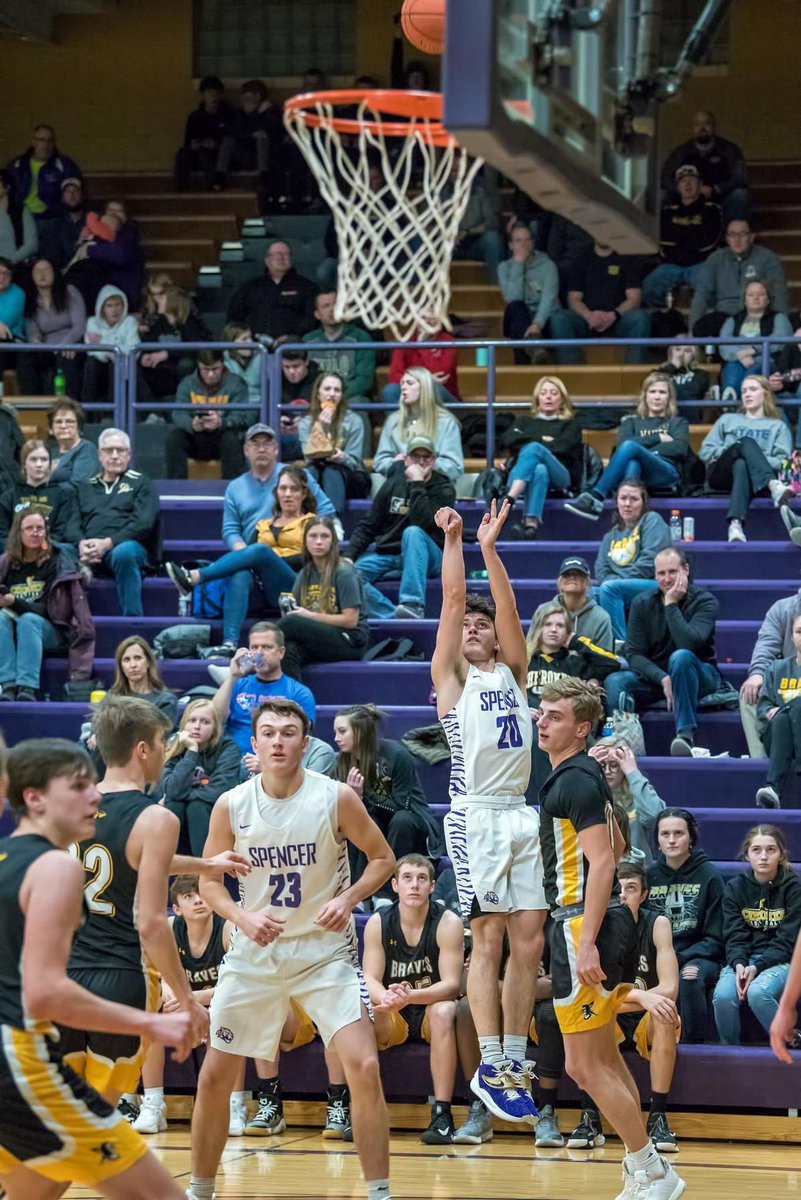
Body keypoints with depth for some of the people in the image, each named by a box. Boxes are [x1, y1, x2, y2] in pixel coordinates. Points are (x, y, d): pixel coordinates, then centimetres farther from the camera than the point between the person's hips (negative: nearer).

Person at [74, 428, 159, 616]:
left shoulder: (140, 483, 17)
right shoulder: (84, 486, 28)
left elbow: (143, 525, 1)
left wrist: (107, 543, -13)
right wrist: (81, 544, -9)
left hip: (130, 546, -2)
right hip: (89, 551, 2)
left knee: (124, 552, -40)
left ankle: (133, 620, -37)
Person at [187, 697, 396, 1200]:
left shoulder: (337, 798, -11)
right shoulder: (231, 806, -6)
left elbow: (383, 858, 0)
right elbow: (209, 880, 4)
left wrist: (348, 899, -17)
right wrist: (242, 915, -15)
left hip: (326, 950, -2)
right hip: (255, 952, 2)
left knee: (364, 1067, -16)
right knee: (215, 1075, 4)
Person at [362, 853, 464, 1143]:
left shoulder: (448, 923, -12)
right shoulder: (378, 923, -4)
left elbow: (451, 983, -19)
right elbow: (370, 979, -10)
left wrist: (410, 996, -38)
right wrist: (386, 998, -36)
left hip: (431, 1009, -2)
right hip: (392, 1019, 2)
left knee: (443, 1012, -37)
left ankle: (442, 1114, -36)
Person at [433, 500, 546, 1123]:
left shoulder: (512, 672, 17)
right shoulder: (451, 676, 7)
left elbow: (507, 605, 4)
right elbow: (453, 600, -2)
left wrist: (490, 547, -4)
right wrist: (453, 539, -4)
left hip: (523, 816, 5)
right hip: (477, 815, -4)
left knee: (529, 942, 1)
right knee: (490, 938, -9)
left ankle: (516, 1061, 6)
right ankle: (491, 1066, -8)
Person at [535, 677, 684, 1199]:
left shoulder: (575, 780, -14)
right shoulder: (588, 776, 16)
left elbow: (603, 860, -20)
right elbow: (618, 844, 27)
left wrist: (587, 942, -25)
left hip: (584, 925, -10)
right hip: (606, 921, 10)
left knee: (584, 1066, -6)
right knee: (606, 1058, 17)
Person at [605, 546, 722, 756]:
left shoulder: (705, 601, -9)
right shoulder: (642, 603, 0)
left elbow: (688, 642, -27)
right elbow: (634, 654, -6)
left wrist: (671, 605, -21)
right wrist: (662, 678, -23)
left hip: (699, 677, -3)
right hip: (653, 676, 3)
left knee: (681, 657, -38)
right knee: (614, 682, -26)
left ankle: (685, 734, -39)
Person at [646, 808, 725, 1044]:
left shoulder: (709, 875, -1)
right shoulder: (650, 875, 8)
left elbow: (715, 938, -1)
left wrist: (680, 958, -15)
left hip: (699, 958, -2)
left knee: (689, 977, -37)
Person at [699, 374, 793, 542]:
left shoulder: (778, 426, 24)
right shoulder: (728, 419, 32)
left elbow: (783, 462, 5)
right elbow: (705, 452, 18)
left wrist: (752, 457, -8)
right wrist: (731, 451, 0)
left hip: (755, 477, -1)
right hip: (721, 474, 1)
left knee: (741, 465, -41)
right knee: (747, 441, -32)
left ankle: (736, 524, -67)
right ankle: (773, 486, -62)